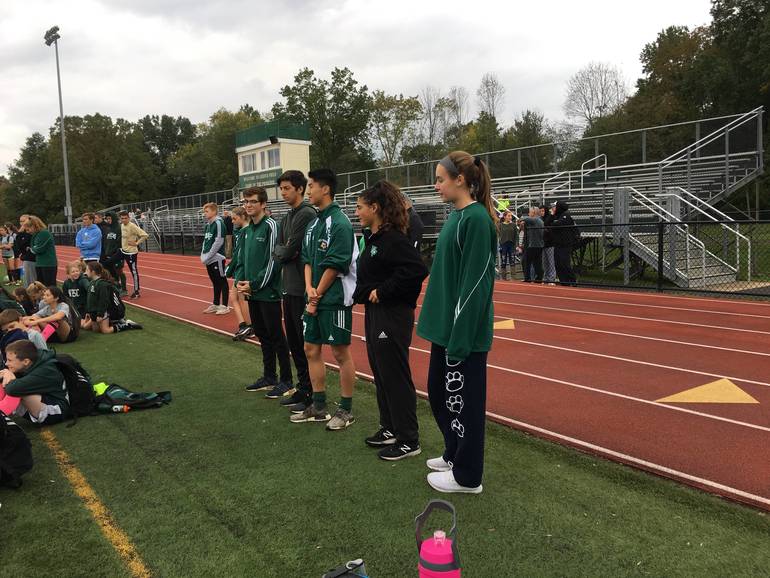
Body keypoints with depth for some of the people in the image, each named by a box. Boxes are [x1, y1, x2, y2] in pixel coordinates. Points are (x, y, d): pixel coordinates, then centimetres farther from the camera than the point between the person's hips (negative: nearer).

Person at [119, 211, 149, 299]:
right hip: (123, 251, 8)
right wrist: (122, 245, 15)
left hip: (131, 252, -8)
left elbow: (145, 235, -22)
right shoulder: (121, 226, 7)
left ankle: (136, 292, 8)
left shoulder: (132, 226, -17)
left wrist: (137, 243, -18)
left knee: (134, 272, -1)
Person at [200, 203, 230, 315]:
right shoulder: (207, 225, 14)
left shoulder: (218, 223, -12)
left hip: (217, 258, -8)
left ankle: (224, 306, 5)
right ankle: (216, 305, 24)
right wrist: (203, 255, 7)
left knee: (222, 281, -1)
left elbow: (218, 242, -17)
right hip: (209, 260, 8)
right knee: (215, 282, 16)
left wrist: (207, 256, -14)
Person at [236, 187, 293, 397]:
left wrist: (254, 285, -14)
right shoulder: (247, 230, 14)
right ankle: (269, 377, 27)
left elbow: (273, 261, -16)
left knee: (276, 336, -2)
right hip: (252, 293, 8)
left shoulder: (271, 226, -11)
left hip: (268, 292, -8)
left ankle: (286, 382, 7)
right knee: (262, 335, 15)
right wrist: (240, 282, 2)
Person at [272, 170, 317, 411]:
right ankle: (302, 388, 27)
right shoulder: (287, 217, 17)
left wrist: (283, 251, 2)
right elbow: (277, 250, 13)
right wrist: (283, 251, -6)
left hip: (302, 289, -9)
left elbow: (290, 251, -17)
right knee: (293, 340, 15)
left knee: (306, 342, -2)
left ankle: (311, 394, 8)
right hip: (289, 287, 9)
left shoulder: (307, 214, -13)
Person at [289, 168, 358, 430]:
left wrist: (318, 295, -11)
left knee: (341, 352, 1)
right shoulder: (313, 224, 12)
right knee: (311, 349, 13)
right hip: (314, 299, 9)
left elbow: (336, 265, -17)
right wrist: (309, 289, -3)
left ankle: (346, 410, 13)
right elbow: (307, 260, 13)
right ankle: (319, 406, 26)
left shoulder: (339, 222, -14)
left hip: (335, 298, -9)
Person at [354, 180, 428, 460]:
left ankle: (408, 440, 12)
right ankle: (390, 429, 32)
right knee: (381, 374, 18)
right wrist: (365, 294, 4)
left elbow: (416, 270, -30)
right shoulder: (374, 239, 11)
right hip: (374, 313, 10)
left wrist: (382, 292, -23)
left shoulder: (394, 239, -18)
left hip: (392, 316, -10)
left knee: (396, 377, -1)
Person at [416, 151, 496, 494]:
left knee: (463, 399, 4)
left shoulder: (476, 218, -16)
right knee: (439, 393, 19)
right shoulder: (457, 215, 12)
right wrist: (439, 324, 17)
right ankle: (454, 454, 38)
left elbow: (474, 281, -20)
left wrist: (460, 337, -21)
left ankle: (467, 476, 20)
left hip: (464, 330, -9)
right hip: (445, 324, 9)